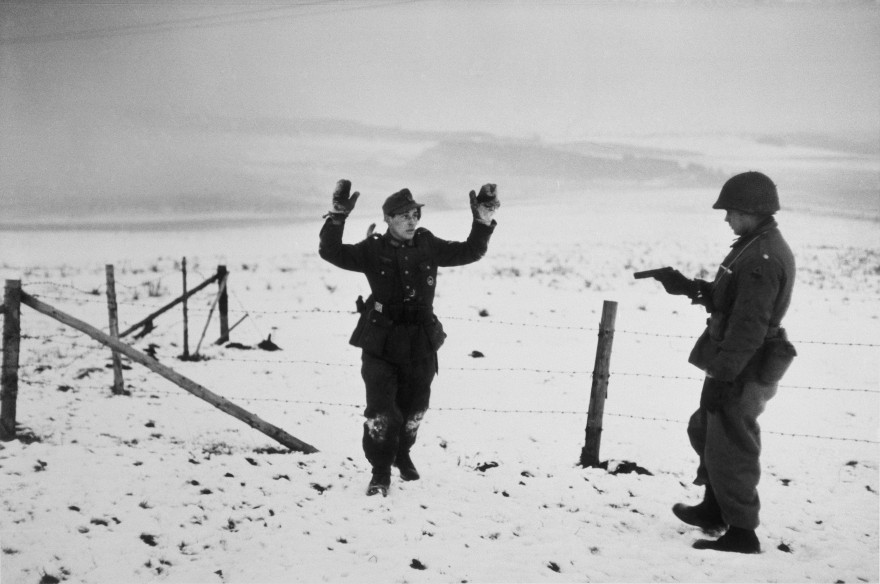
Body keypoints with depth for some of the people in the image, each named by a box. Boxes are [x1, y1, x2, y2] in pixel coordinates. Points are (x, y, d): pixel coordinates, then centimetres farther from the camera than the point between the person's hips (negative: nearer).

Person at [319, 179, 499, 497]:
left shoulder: (428, 246, 4)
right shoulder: (373, 250, -5)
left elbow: (469, 252, 9)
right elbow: (331, 252, -13)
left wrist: (483, 223, -3)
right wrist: (338, 217, -24)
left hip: (420, 343, 3)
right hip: (380, 343, -3)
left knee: (413, 407, 15)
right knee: (381, 410, -7)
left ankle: (402, 454, 42)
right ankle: (380, 472, 7)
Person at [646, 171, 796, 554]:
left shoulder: (762, 258, -22)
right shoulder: (759, 247, 11)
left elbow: (749, 325, -27)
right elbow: (727, 299, 18)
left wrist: (722, 375, -27)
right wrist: (688, 288, 8)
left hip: (741, 371, -11)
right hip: (733, 364, 11)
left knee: (729, 449, -3)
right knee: (706, 432, 24)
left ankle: (741, 533, 6)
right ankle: (714, 509, 39)